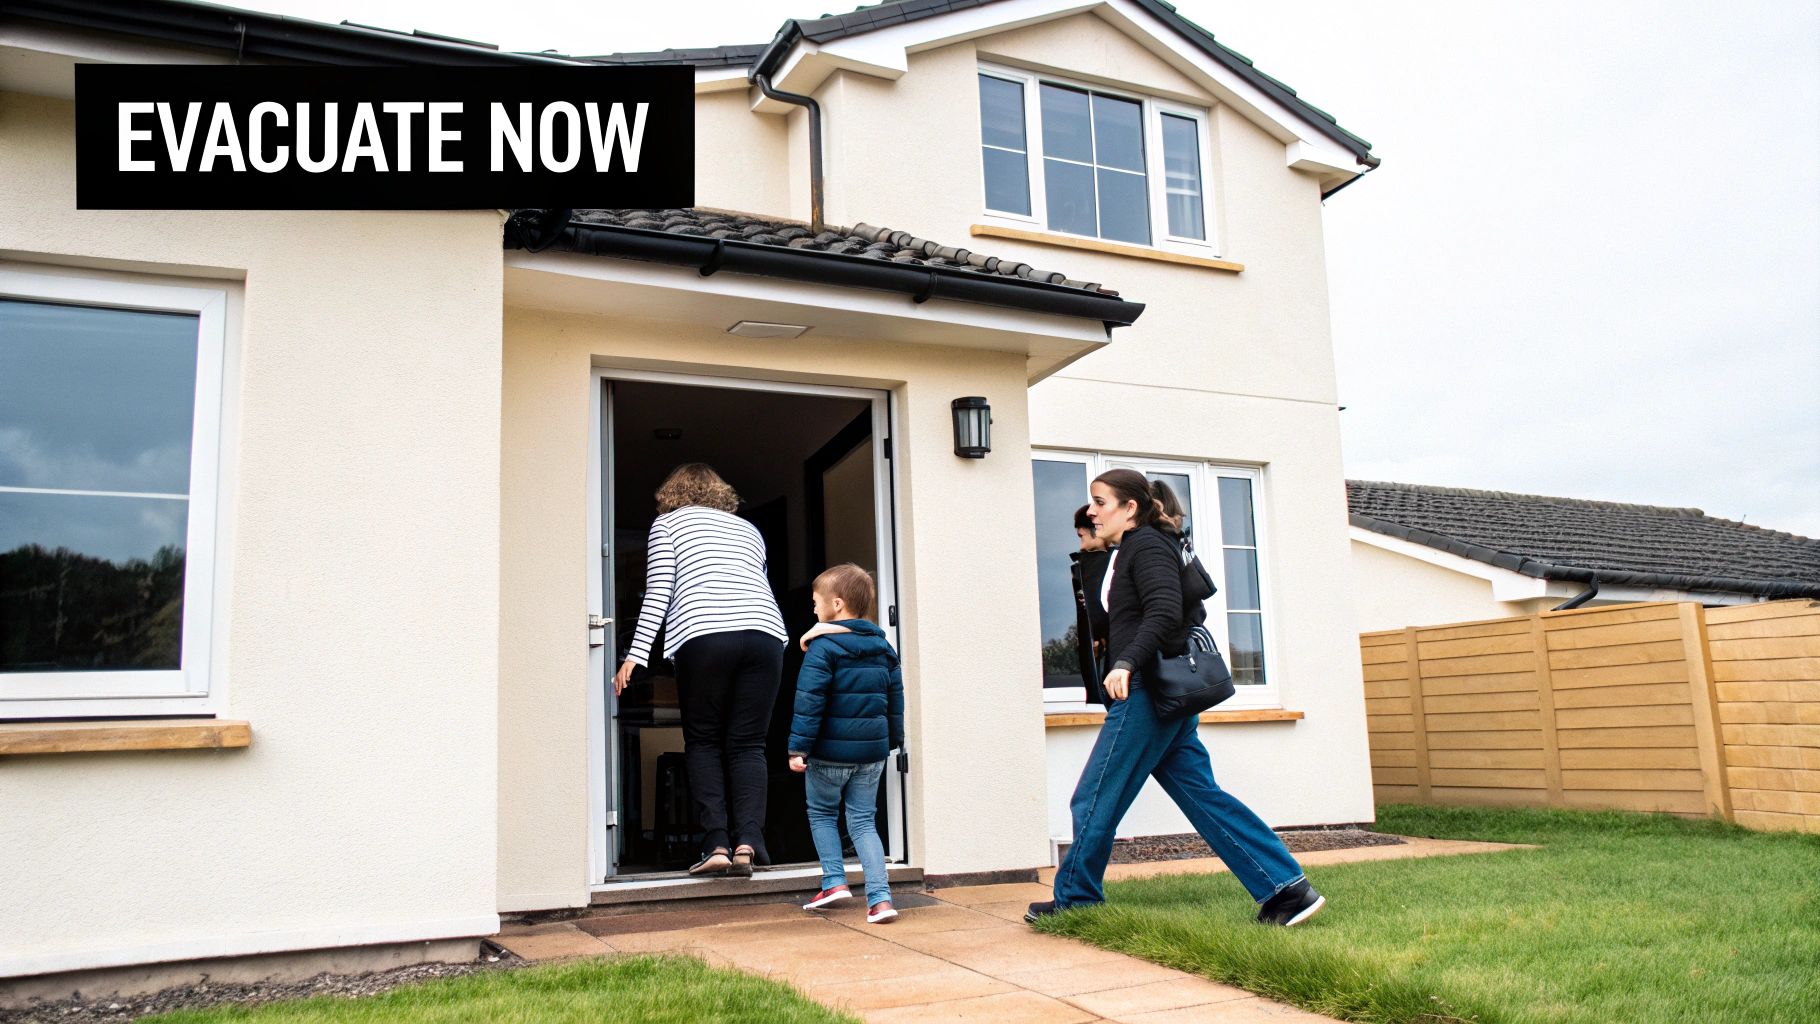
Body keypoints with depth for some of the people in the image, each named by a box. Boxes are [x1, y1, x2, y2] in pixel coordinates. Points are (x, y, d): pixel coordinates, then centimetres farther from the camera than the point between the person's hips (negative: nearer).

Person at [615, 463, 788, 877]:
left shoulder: (667, 522, 17)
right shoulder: (748, 528, 30)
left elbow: (658, 592, 5)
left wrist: (635, 655, 2)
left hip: (704, 637, -3)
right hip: (763, 634, 3)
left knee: (703, 742, 9)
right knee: (747, 745, 7)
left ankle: (716, 842, -2)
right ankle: (748, 840, -8)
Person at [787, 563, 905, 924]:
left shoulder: (822, 647, -12)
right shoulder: (883, 647, 8)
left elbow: (809, 701, -16)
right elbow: (895, 701, 14)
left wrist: (798, 747, -13)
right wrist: (891, 742, 24)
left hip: (830, 752, -5)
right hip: (872, 752, 5)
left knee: (822, 814, 17)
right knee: (864, 821, 9)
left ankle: (834, 881, 9)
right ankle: (880, 898, -1)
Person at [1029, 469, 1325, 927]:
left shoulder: (1146, 545, -8)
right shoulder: (1128, 552, 21)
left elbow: (1165, 612, -22)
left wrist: (1126, 663, -32)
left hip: (1149, 692, -10)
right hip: (1157, 694, 10)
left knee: (1095, 799, -1)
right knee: (1202, 795, 6)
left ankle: (1075, 900, 13)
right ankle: (1286, 888, 4)